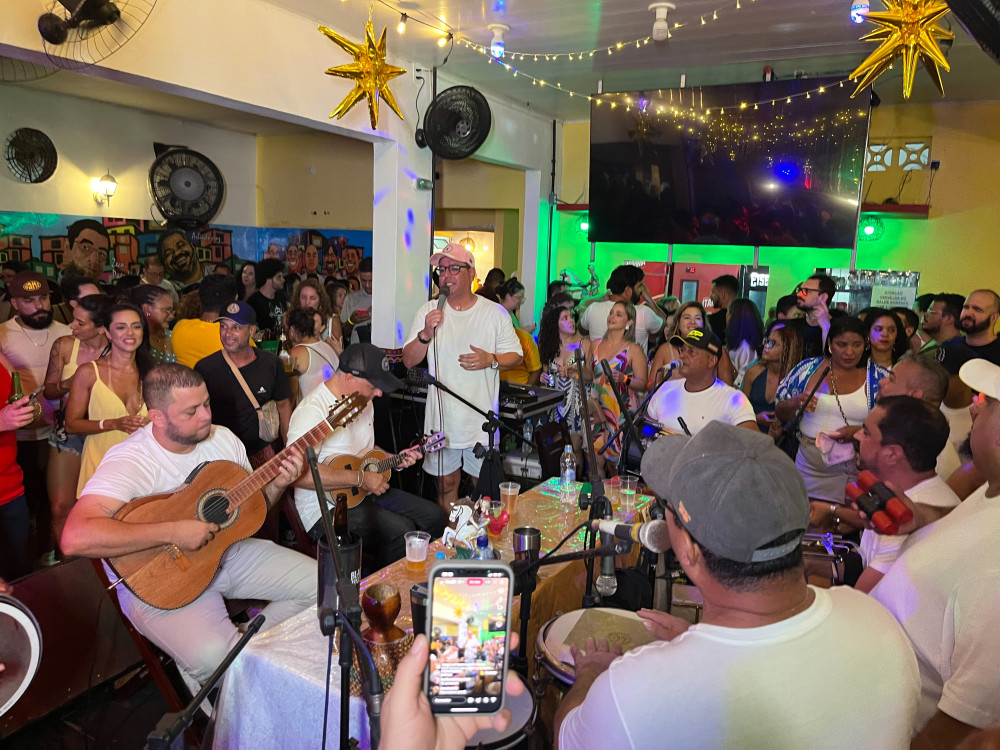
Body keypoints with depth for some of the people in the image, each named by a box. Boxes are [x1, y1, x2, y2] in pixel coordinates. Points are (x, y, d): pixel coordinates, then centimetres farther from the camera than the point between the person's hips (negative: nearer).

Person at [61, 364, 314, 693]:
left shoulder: (223, 438, -1)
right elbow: (76, 538, -37)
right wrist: (172, 532, -35)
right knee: (214, 657, -31)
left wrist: (276, 484, -11)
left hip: (228, 551, 7)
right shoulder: (129, 461, -23)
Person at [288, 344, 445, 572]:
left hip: (365, 493, 9)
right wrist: (361, 478, -28)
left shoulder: (364, 402, 9)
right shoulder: (313, 411, -22)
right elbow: (300, 474, -34)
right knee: (400, 531, -26)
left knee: (434, 516, 1)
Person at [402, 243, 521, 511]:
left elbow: (516, 356, 4)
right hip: (441, 418, 2)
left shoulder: (495, 313, -1)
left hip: (482, 419, -1)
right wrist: (425, 334, -20)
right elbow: (409, 360, -2)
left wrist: (491, 360, -16)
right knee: (446, 483, 14)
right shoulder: (428, 311, 2)